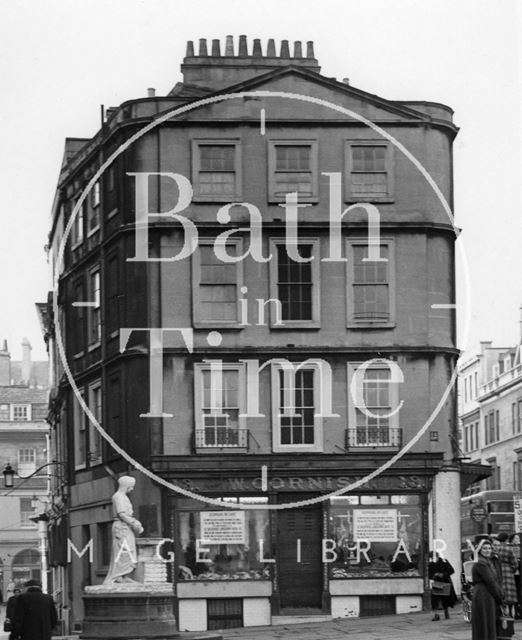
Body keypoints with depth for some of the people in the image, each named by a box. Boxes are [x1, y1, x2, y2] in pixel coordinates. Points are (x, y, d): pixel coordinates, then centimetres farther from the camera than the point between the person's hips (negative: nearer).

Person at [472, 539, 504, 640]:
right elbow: (490, 581, -17)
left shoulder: (488, 562, 18)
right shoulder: (480, 563, -14)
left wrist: (500, 595, 6)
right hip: (483, 597, -10)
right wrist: (500, 597, -10)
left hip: (489, 598, 10)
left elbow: (495, 581, 17)